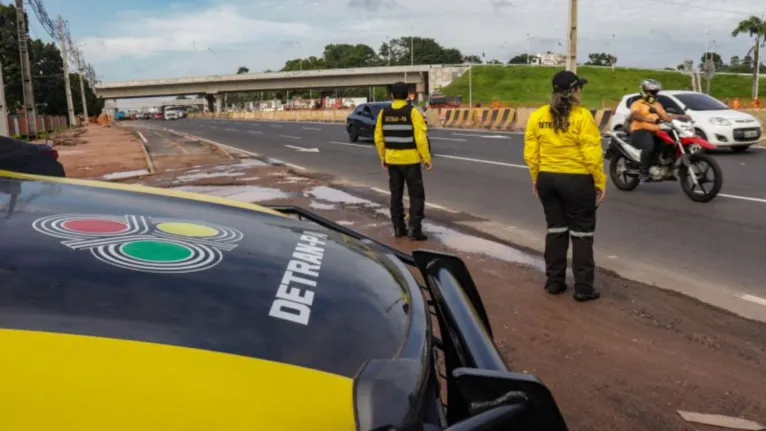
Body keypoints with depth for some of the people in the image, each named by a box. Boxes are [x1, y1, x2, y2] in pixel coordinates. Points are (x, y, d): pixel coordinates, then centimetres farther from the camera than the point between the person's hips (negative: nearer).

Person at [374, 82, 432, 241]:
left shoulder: (384, 113, 2)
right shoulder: (412, 112, -11)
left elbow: (379, 138, 6)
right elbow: (420, 138, -15)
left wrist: (383, 157, 17)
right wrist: (426, 158, -7)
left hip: (392, 159, 4)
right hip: (410, 159, -4)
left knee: (396, 194, 13)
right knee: (416, 195, 3)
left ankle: (398, 228, 17)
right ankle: (415, 229, -2)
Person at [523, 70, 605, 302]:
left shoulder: (538, 116, 2)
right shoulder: (582, 116, -13)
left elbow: (531, 153, 3)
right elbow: (592, 154, -14)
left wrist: (535, 179, 14)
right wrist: (600, 182, -5)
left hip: (547, 179, 5)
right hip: (577, 180, -5)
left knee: (555, 230, 15)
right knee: (582, 234, 5)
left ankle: (554, 281, 21)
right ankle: (583, 287, 8)